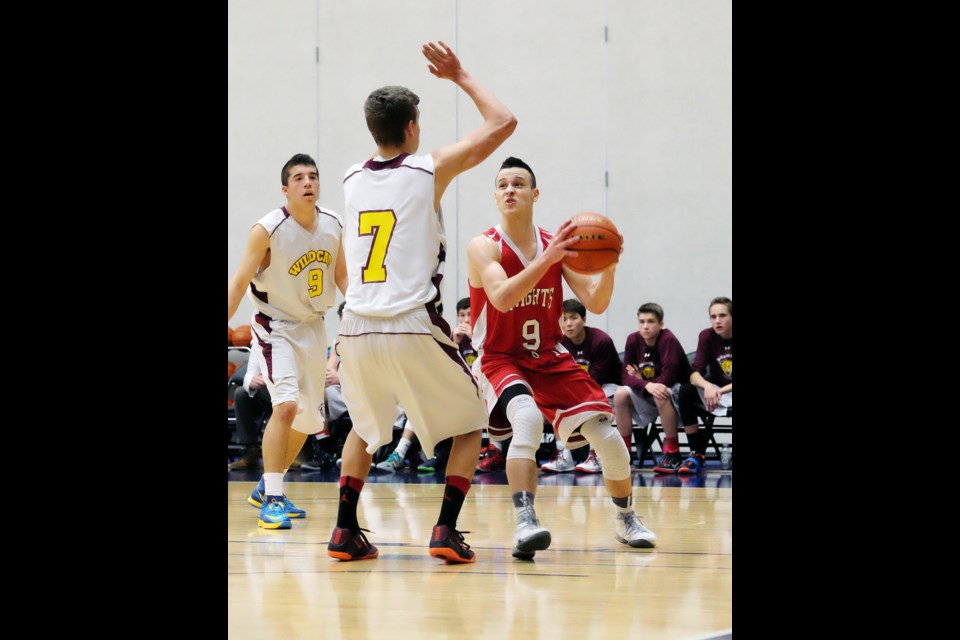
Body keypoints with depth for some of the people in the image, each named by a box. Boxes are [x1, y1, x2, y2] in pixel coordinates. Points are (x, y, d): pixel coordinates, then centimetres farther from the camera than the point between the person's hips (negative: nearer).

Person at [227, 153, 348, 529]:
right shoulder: (268, 230, -20)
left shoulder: (334, 226, -3)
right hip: (276, 326, -6)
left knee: (307, 420, 13)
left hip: (313, 327, 7)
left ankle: (267, 490, 33)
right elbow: (239, 283, -17)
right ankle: (272, 501, -18)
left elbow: (341, 276, 11)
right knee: (286, 404, -24)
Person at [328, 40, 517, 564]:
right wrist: (460, 77, 15)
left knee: (365, 428, 29)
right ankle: (447, 531, 1)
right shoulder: (430, 171, -2)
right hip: (413, 330, -4)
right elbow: (502, 124, 7)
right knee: (470, 425, 15)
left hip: (356, 329, 4)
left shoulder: (352, 180, 11)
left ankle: (345, 531, 17)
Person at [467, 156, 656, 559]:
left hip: (550, 357, 4)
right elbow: (502, 297, -30)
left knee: (607, 438, -4)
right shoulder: (484, 247, -12)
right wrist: (546, 260, -39)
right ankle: (525, 522, -39)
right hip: (500, 359, -4)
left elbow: (595, 304, -6)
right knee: (528, 418, -36)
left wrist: (609, 268, -25)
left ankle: (626, 519, 22)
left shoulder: (557, 245, -1)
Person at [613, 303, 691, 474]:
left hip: (677, 391, -6)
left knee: (660, 396, -37)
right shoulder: (633, 340, -6)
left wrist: (640, 380, -11)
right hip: (647, 395, 6)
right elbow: (627, 377, -10)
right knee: (620, 395, -17)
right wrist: (647, 385, -30)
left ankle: (673, 454, -26)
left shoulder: (668, 340, -21)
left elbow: (667, 379, -26)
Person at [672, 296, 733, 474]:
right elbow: (695, 372, -12)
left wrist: (721, 391, -28)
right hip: (715, 390, 4)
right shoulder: (707, 336, -5)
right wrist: (707, 386, -33)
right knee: (684, 391, -24)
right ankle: (697, 454, -17)